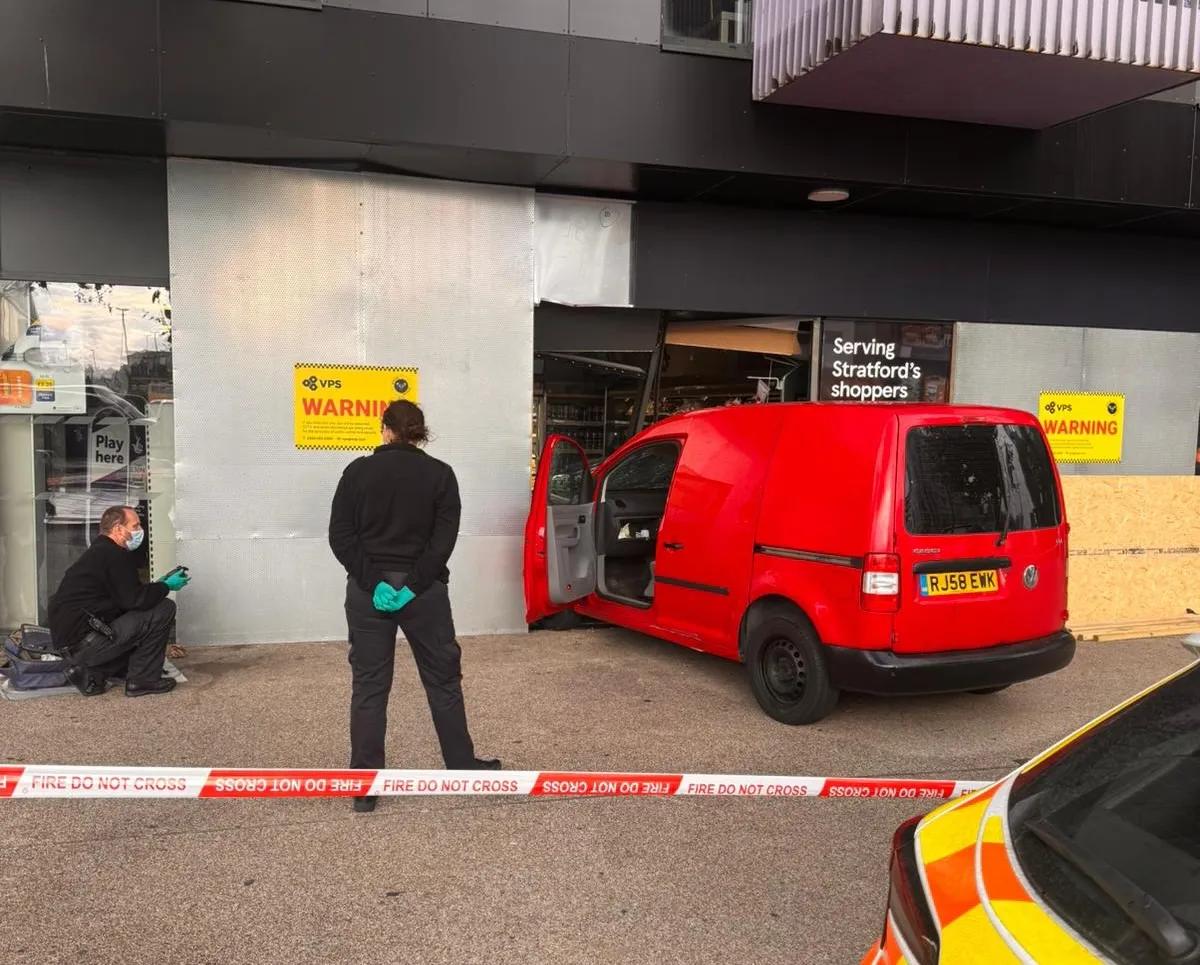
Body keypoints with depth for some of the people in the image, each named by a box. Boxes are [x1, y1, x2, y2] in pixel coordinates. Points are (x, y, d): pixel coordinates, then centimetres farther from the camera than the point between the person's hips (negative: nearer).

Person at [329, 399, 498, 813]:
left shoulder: (358, 471, 0)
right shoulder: (440, 474, -1)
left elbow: (340, 535, -6)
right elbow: (445, 538, -10)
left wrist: (373, 582, -10)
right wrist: (413, 585, -11)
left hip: (367, 591, 1)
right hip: (424, 590, 0)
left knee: (368, 686, 7)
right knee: (443, 678, 13)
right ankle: (463, 766, 23)